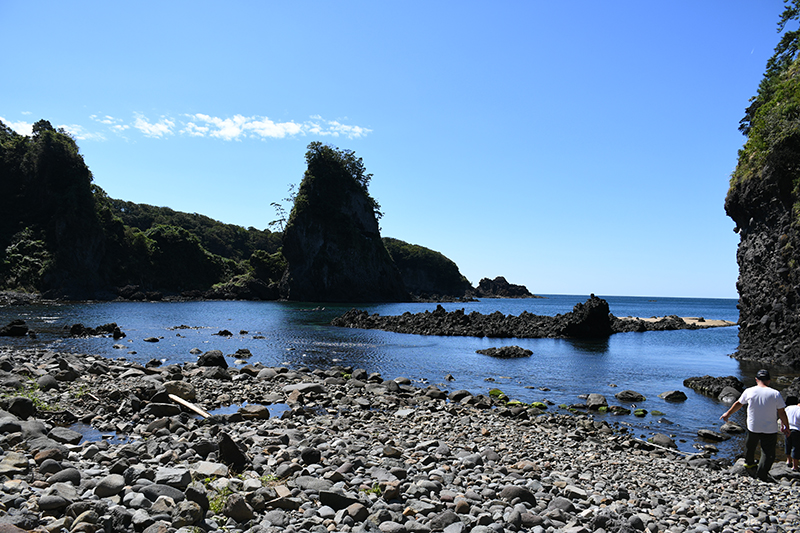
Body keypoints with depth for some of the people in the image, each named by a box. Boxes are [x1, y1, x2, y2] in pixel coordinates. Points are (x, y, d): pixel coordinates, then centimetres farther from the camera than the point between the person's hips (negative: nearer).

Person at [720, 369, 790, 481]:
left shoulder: (749, 391, -5)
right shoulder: (775, 394, -11)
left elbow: (738, 404, 8)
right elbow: (781, 412, -8)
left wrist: (728, 414, 22)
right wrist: (786, 426, 7)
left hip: (752, 427, 2)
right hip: (770, 430, -2)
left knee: (750, 445, 26)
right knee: (768, 452, 6)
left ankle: (749, 463, 45)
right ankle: (762, 474, 1)